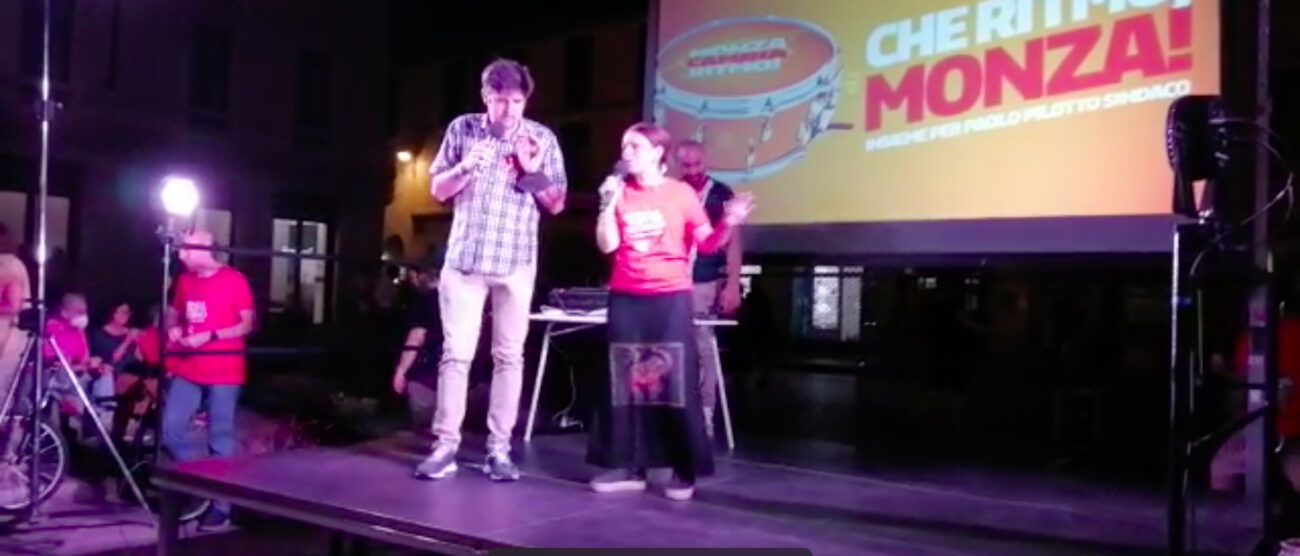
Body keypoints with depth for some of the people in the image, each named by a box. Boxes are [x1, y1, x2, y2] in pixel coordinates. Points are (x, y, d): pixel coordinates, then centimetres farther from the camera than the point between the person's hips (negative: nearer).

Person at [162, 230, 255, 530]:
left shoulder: (234, 280, -8)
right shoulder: (184, 280, 9)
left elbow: (248, 323, -9)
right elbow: (172, 313, 23)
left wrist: (209, 336, -19)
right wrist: (173, 329, 0)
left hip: (223, 372, -6)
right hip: (187, 370, 6)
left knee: (221, 438, 0)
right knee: (170, 430, 0)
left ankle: (221, 505, 10)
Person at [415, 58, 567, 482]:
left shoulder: (542, 138, 1)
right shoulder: (462, 129, 3)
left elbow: (557, 205, 4)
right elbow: (438, 191, 7)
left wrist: (533, 171, -13)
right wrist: (466, 167, -12)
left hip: (515, 262, 0)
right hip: (463, 258, 0)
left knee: (509, 355, 3)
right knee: (455, 353, 0)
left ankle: (499, 449, 10)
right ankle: (445, 445, 7)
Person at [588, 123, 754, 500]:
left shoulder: (682, 193, 0)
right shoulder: (619, 192, 6)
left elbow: (706, 245, 0)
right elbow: (607, 245, -2)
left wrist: (728, 224, -18)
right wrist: (608, 204, -11)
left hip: (671, 298, -3)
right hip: (626, 298, 3)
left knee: (676, 382, -2)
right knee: (623, 381, 5)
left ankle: (685, 471, 7)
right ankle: (627, 467, 14)